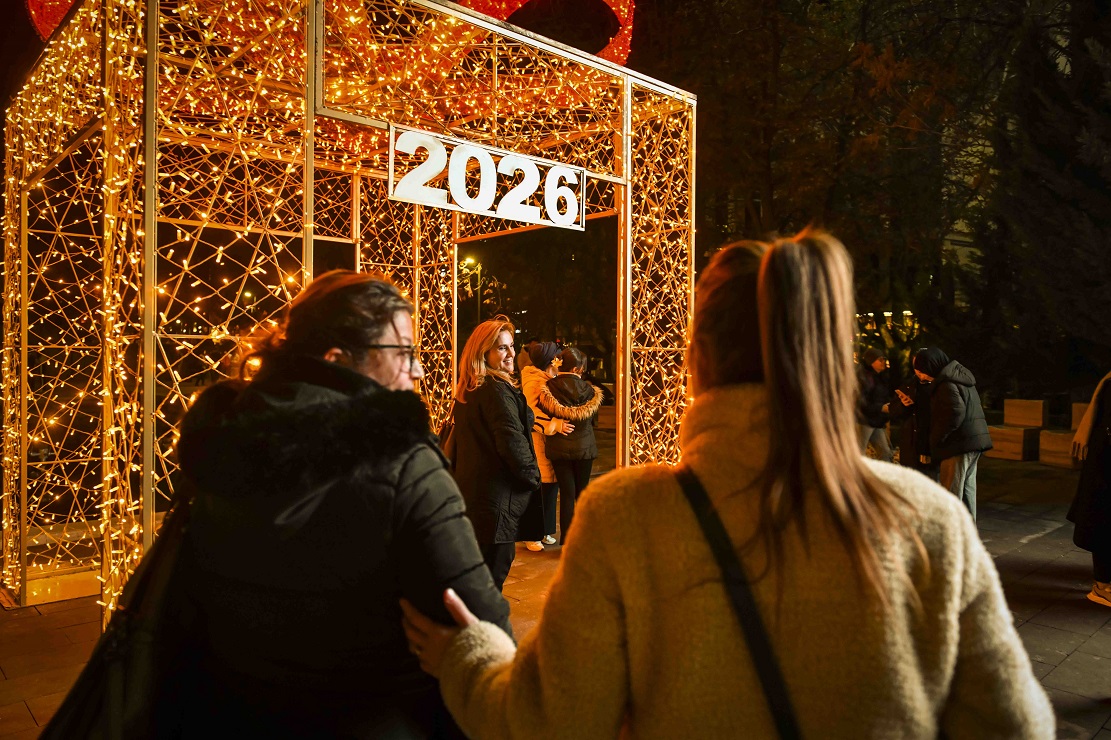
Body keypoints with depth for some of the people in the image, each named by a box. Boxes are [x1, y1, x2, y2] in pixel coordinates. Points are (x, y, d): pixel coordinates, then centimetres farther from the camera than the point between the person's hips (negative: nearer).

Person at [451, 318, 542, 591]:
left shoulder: (466, 391, 11)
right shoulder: (498, 389, -17)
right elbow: (512, 442, -23)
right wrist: (533, 477, -7)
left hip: (470, 490, 9)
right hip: (498, 496, -9)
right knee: (493, 570, 0)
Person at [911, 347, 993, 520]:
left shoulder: (947, 383, -16)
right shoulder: (960, 375, 15)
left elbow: (956, 412, -28)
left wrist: (935, 440, -18)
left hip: (958, 445, -10)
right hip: (974, 441, 10)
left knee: (951, 494, -4)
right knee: (967, 491, 17)